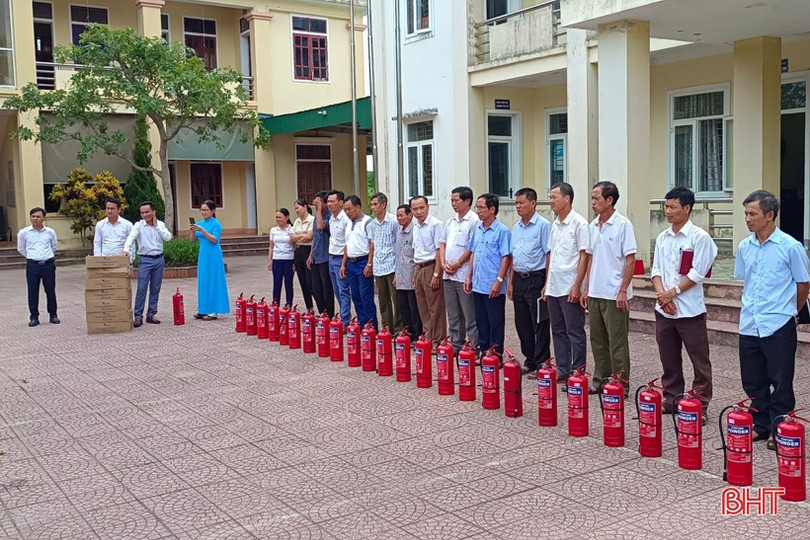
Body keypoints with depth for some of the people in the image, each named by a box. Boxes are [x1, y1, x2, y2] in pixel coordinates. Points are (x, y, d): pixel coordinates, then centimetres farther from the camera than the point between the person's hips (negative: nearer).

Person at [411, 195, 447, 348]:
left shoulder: (436, 224, -12)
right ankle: (428, 339, 23)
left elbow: (440, 251, -16)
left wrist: (436, 274, -20)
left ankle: (437, 342, 4)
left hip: (431, 268, -9)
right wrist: (415, 274, 17)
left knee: (435, 309, -3)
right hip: (418, 269, 9)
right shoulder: (416, 227, 14)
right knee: (423, 308, 13)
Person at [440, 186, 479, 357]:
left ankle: (473, 348, 3)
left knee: (470, 316, -2)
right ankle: (456, 346, 23)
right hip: (449, 275, 8)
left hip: (464, 275, -8)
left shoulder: (474, 221, -10)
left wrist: (456, 264, -11)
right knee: (453, 315, 15)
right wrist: (444, 263, 1)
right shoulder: (450, 221, 15)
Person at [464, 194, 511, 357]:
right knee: (481, 322, 14)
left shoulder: (502, 231, -11)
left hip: (493, 287, -7)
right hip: (477, 285, 7)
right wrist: (469, 276, 13)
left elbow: (506, 257, -13)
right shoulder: (477, 229, 10)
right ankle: (484, 353, 24)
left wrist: (499, 281, -18)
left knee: (495, 324, 2)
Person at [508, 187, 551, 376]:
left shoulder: (543, 225, -9)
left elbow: (549, 256, -12)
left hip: (535, 279, -8)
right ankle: (530, 361, 22)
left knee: (539, 325, -1)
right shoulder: (516, 228, 14)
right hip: (519, 280, 8)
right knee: (522, 324, 12)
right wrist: (511, 283, 14)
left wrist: (546, 285, -16)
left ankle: (541, 364, 6)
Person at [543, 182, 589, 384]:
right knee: (558, 331, 12)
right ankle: (562, 371, 20)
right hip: (554, 288, 8)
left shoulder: (579, 223, -10)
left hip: (569, 288, -8)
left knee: (575, 333, -1)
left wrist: (577, 286, -17)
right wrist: (547, 283, 15)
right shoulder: (555, 225, 14)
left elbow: (584, 256, -13)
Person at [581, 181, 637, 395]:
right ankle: (600, 382, 23)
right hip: (595, 293, 7)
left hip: (614, 295, -7)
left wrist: (623, 291, -16)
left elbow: (630, 259, -12)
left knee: (617, 344, 0)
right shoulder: (593, 226, 10)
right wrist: (586, 289, 13)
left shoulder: (623, 225, -10)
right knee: (598, 341, 13)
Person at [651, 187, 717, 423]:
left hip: (690, 310, -6)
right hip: (663, 309, 6)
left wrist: (672, 293, -11)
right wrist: (661, 293, -7)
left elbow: (697, 274, -12)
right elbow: (656, 269, 9)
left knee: (700, 362, 1)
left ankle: (701, 406, 8)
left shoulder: (700, 237, -8)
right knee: (669, 359, 13)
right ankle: (671, 400, 24)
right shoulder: (662, 238, 11)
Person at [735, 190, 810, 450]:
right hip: (749, 326, 5)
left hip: (778, 327, -5)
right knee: (753, 382, 12)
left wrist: (787, 311, 10)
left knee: (781, 383, 4)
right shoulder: (744, 247, 6)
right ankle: (761, 425, 25)